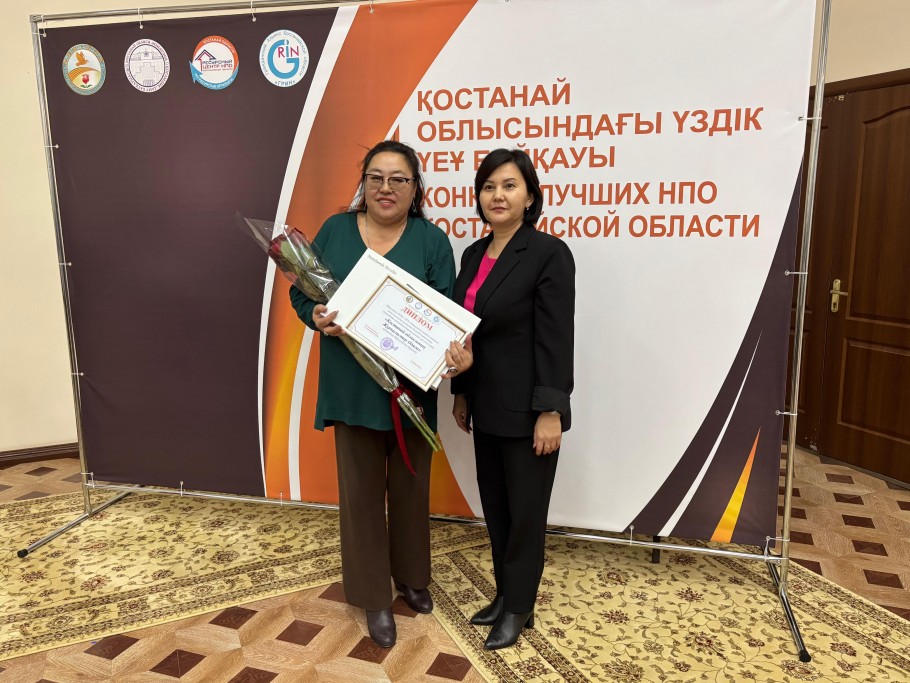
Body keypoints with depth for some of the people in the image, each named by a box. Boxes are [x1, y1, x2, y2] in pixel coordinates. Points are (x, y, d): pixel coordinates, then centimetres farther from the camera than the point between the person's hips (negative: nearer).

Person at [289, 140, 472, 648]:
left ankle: (411, 577, 39)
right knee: (362, 488, 9)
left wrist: (459, 351, -28)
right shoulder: (335, 231, 3)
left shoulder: (432, 241, -1)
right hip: (353, 386, 1)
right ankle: (375, 597, 26)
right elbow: (301, 292, 7)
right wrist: (317, 317, -15)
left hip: (413, 386, 0)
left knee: (410, 485, 15)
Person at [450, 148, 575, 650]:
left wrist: (550, 412, -19)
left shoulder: (549, 253, -14)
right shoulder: (474, 254, 8)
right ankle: (505, 593, 36)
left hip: (526, 409, -7)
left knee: (524, 511, 8)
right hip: (486, 406, 7)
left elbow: (556, 339, -17)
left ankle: (519, 607, 27)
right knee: (494, 506, 18)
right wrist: (461, 394, 14)